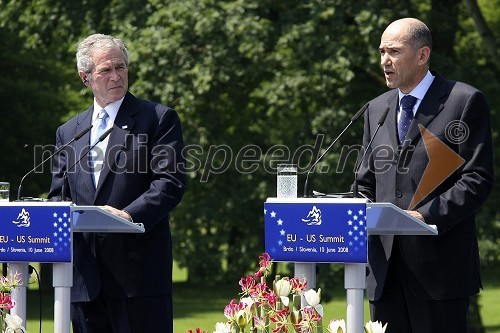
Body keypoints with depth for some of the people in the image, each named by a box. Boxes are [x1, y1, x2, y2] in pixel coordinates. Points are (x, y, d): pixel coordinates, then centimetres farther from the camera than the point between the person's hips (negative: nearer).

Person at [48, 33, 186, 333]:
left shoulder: (159, 118, 4)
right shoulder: (69, 132, 19)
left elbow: (170, 182, -6)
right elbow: (58, 195, 18)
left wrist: (130, 215, -21)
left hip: (139, 271, -5)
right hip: (86, 276, 5)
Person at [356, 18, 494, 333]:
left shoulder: (465, 101, -1)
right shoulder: (377, 109, 19)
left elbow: (478, 178, -7)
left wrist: (427, 216, -18)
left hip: (438, 261, -6)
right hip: (386, 265, 6)